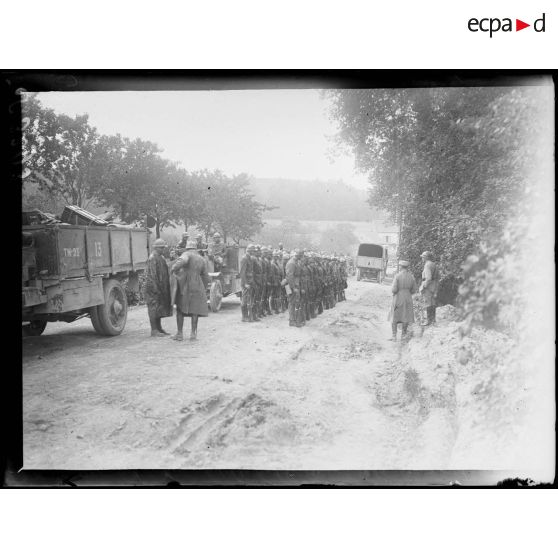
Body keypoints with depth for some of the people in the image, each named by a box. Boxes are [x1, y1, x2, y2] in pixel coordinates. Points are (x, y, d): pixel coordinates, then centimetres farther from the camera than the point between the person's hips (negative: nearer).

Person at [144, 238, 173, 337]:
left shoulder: (161, 258, 17)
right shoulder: (152, 258, -14)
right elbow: (152, 275, -19)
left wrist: (167, 287, 20)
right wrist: (156, 288, -23)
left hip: (162, 288, 10)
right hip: (154, 287, -10)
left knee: (160, 308, 12)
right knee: (154, 308, -6)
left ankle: (159, 328, 19)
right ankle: (154, 330, -4)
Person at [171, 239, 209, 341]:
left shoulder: (187, 255, -4)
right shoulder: (202, 259, 13)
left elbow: (182, 261, -29)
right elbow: (206, 278, 16)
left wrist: (174, 269, -14)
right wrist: (202, 289, 26)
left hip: (184, 285, -4)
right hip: (196, 286, 4)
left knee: (180, 309, 8)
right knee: (194, 310, 10)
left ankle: (179, 334, 9)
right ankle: (193, 334, 4)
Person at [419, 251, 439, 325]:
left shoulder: (427, 265, -16)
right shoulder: (434, 265, 14)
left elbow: (428, 278, -23)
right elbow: (438, 277, 20)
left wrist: (423, 287, -19)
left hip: (428, 286, -10)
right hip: (434, 287, 10)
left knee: (428, 304, -7)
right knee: (432, 303, 14)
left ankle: (429, 321, -6)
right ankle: (433, 319, 19)